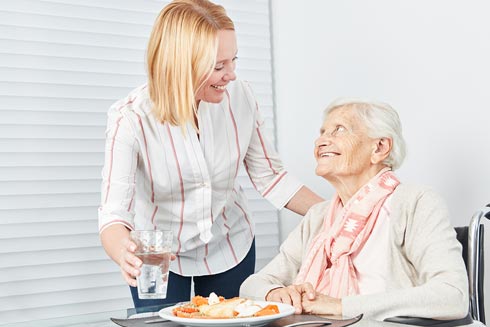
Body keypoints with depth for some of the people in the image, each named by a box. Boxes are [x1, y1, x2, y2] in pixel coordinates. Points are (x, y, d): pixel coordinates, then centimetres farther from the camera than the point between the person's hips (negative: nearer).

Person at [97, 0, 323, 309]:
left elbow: (270, 176, -6)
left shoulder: (240, 97, -17)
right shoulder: (132, 118, -27)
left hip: (231, 247, 3)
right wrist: (124, 253, -55)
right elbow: (114, 211, -33)